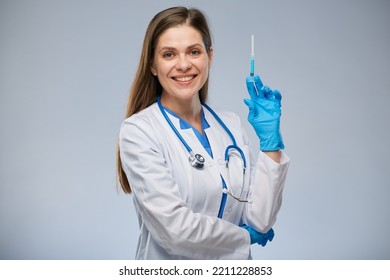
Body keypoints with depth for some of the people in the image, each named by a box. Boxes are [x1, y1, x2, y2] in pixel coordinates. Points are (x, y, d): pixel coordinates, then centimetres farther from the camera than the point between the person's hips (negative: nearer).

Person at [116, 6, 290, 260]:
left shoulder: (231, 124, -2)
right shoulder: (137, 131, -16)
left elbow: (261, 219, -8)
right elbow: (173, 228, -23)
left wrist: (270, 139, -13)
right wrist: (246, 236, -9)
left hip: (235, 262, 4)